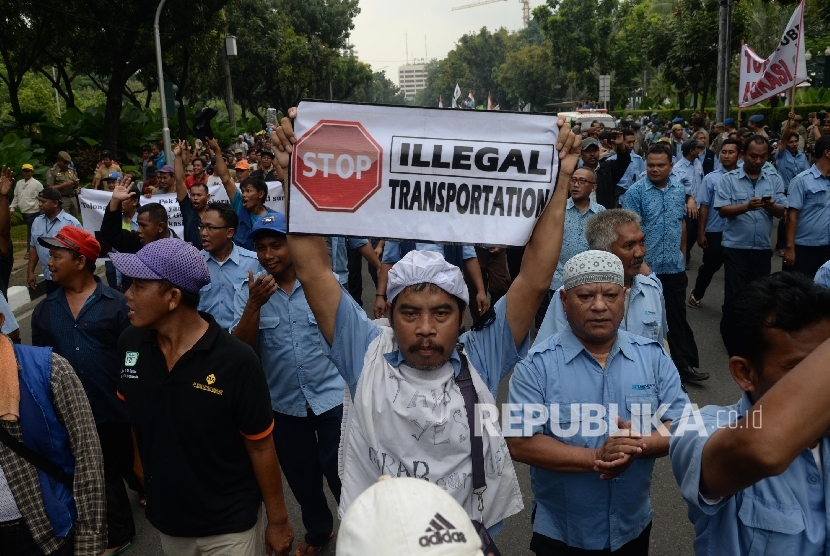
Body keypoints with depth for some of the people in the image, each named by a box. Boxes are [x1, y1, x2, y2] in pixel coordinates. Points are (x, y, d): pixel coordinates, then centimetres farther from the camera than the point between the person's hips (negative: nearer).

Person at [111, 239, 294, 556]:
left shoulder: (235, 361, -24)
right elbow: (135, 417, 6)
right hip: (165, 519, 4)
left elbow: (261, 447, -14)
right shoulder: (129, 345, -10)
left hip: (229, 526, -4)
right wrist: (145, 481, 12)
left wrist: (278, 520, -7)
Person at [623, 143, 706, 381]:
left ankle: (686, 364, 19)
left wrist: (682, 253, 17)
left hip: (674, 267, 4)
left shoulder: (679, 189, 6)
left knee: (678, 317, 11)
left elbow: (682, 223, 16)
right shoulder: (636, 191, -9)